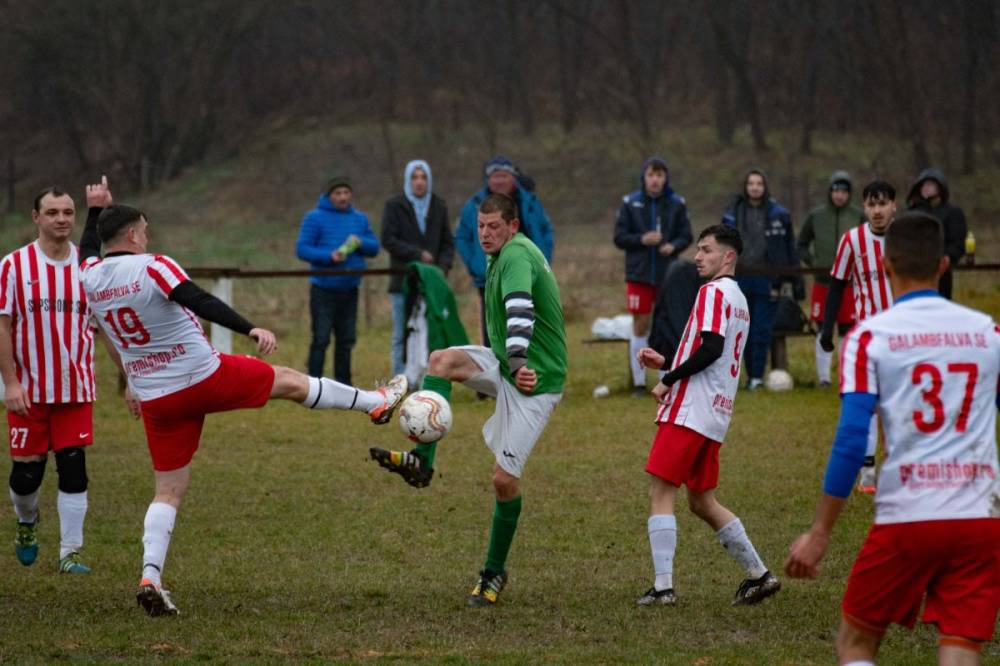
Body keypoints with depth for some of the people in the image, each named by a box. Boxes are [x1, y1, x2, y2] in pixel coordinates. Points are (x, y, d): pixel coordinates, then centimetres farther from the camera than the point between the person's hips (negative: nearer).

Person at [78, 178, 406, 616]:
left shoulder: (90, 277, 2)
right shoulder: (153, 268, -16)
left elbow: (88, 248, 27)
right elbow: (199, 302, -29)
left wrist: (96, 209, 39)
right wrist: (250, 329, -35)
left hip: (155, 398, 5)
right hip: (205, 379, -5)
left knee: (168, 490, 9)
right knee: (291, 382, 16)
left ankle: (150, 577, -7)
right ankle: (375, 403, 30)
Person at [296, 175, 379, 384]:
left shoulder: (360, 219, 13)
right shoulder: (315, 218, -4)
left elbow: (374, 247, 12)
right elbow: (302, 249, -9)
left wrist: (361, 243, -10)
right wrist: (329, 256, -23)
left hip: (350, 289, 5)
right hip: (323, 290, -5)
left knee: (347, 340, 11)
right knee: (321, 339, -9)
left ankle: (343, 384, 20)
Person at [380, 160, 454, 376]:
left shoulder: (439, 206, 14)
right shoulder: (394, 205, 4)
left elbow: (447, 243, 15)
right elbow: (388, 240, -3)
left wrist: (443, 266, -3)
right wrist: (417, 254, -10)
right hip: (403, 282, -3)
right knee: (402, 336, -2)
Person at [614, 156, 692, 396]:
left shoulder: (676, 204, 1)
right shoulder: (630, 203, -1)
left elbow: (686, 236, 3)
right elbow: (619, 238, -1)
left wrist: (673, 246, -17)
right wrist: (642, 239, -18)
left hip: (668, 274, 1)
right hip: (639, 274, -1)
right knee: (640, 327, 3)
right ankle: (639, 382, 9)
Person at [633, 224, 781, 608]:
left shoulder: (713, 292, -9)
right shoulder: (738, 299, 21)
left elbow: (711, 349, -21)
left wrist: (668, 380, -12)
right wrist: (665, 362, 18)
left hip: (689, 410, -9)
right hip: (715, 415, 9)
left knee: (661, 492, -7)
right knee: (702, 502, 16)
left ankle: (663, 587, -13)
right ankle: (759, 575, 15)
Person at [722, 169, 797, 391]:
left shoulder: (778, 214, 1)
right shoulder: (733, 213, 6)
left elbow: (789, 248, 4)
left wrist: (788, 280, 0)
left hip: (767, 281, -3)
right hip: (741, 280, 3)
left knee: (761, 331, -5)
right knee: (745, 331, 6)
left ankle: (758, 376, -2)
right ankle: (751, 376, 14)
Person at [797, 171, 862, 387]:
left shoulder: (858, 216, 0)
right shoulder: (816, 215, 3)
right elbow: (802, 244, 13)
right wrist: (812, 262, -2)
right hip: (823, 282, 1)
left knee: (848, 330, 1)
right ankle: (823, 375, 9)